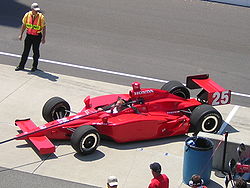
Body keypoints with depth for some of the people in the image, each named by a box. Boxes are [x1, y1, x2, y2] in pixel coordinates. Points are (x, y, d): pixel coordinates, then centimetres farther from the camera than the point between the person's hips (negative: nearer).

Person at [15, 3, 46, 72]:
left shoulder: (41, 17, -12)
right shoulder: (27, 15, -5)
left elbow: (44, 28, -5)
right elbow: (24, 25, 7)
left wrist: (43, 38, -9)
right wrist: (21, 34, 7)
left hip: (37, 36, -2)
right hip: (29, 35, 2)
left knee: (36, 51, 6)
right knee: (26, 51, 7)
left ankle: (34, 66, 21)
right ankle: (21, 66, 18)